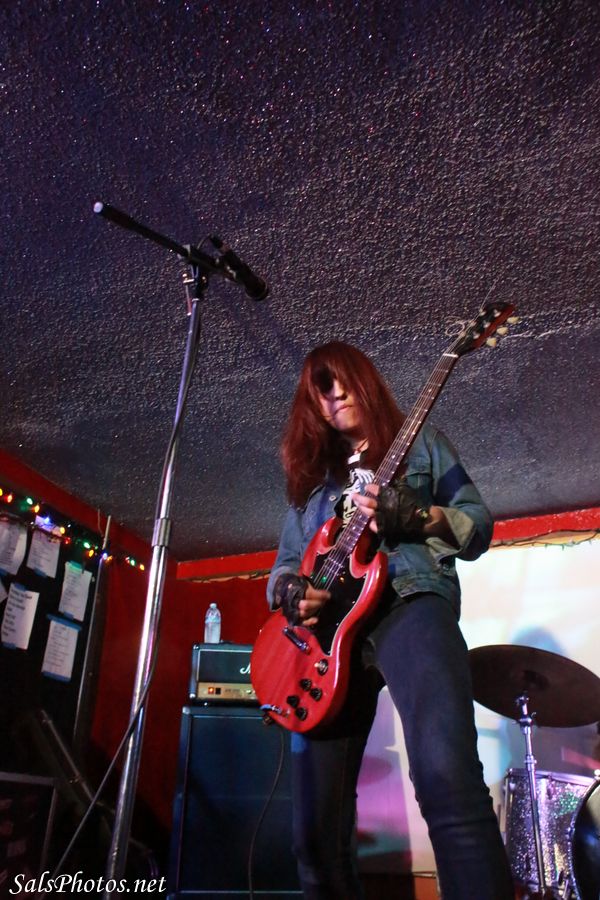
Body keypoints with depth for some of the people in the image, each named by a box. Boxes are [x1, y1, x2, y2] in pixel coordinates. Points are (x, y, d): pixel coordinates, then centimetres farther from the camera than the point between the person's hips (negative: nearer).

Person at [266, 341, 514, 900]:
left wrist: (415, 516, -11)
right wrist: (288, 590, 0)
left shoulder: (421, 443, 18)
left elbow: (479, 526, 9)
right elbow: (285, 562, 24)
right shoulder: (312, 473, 27)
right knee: (316, 828, 2)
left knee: (448, 781, -30)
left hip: (408, 601, -3)